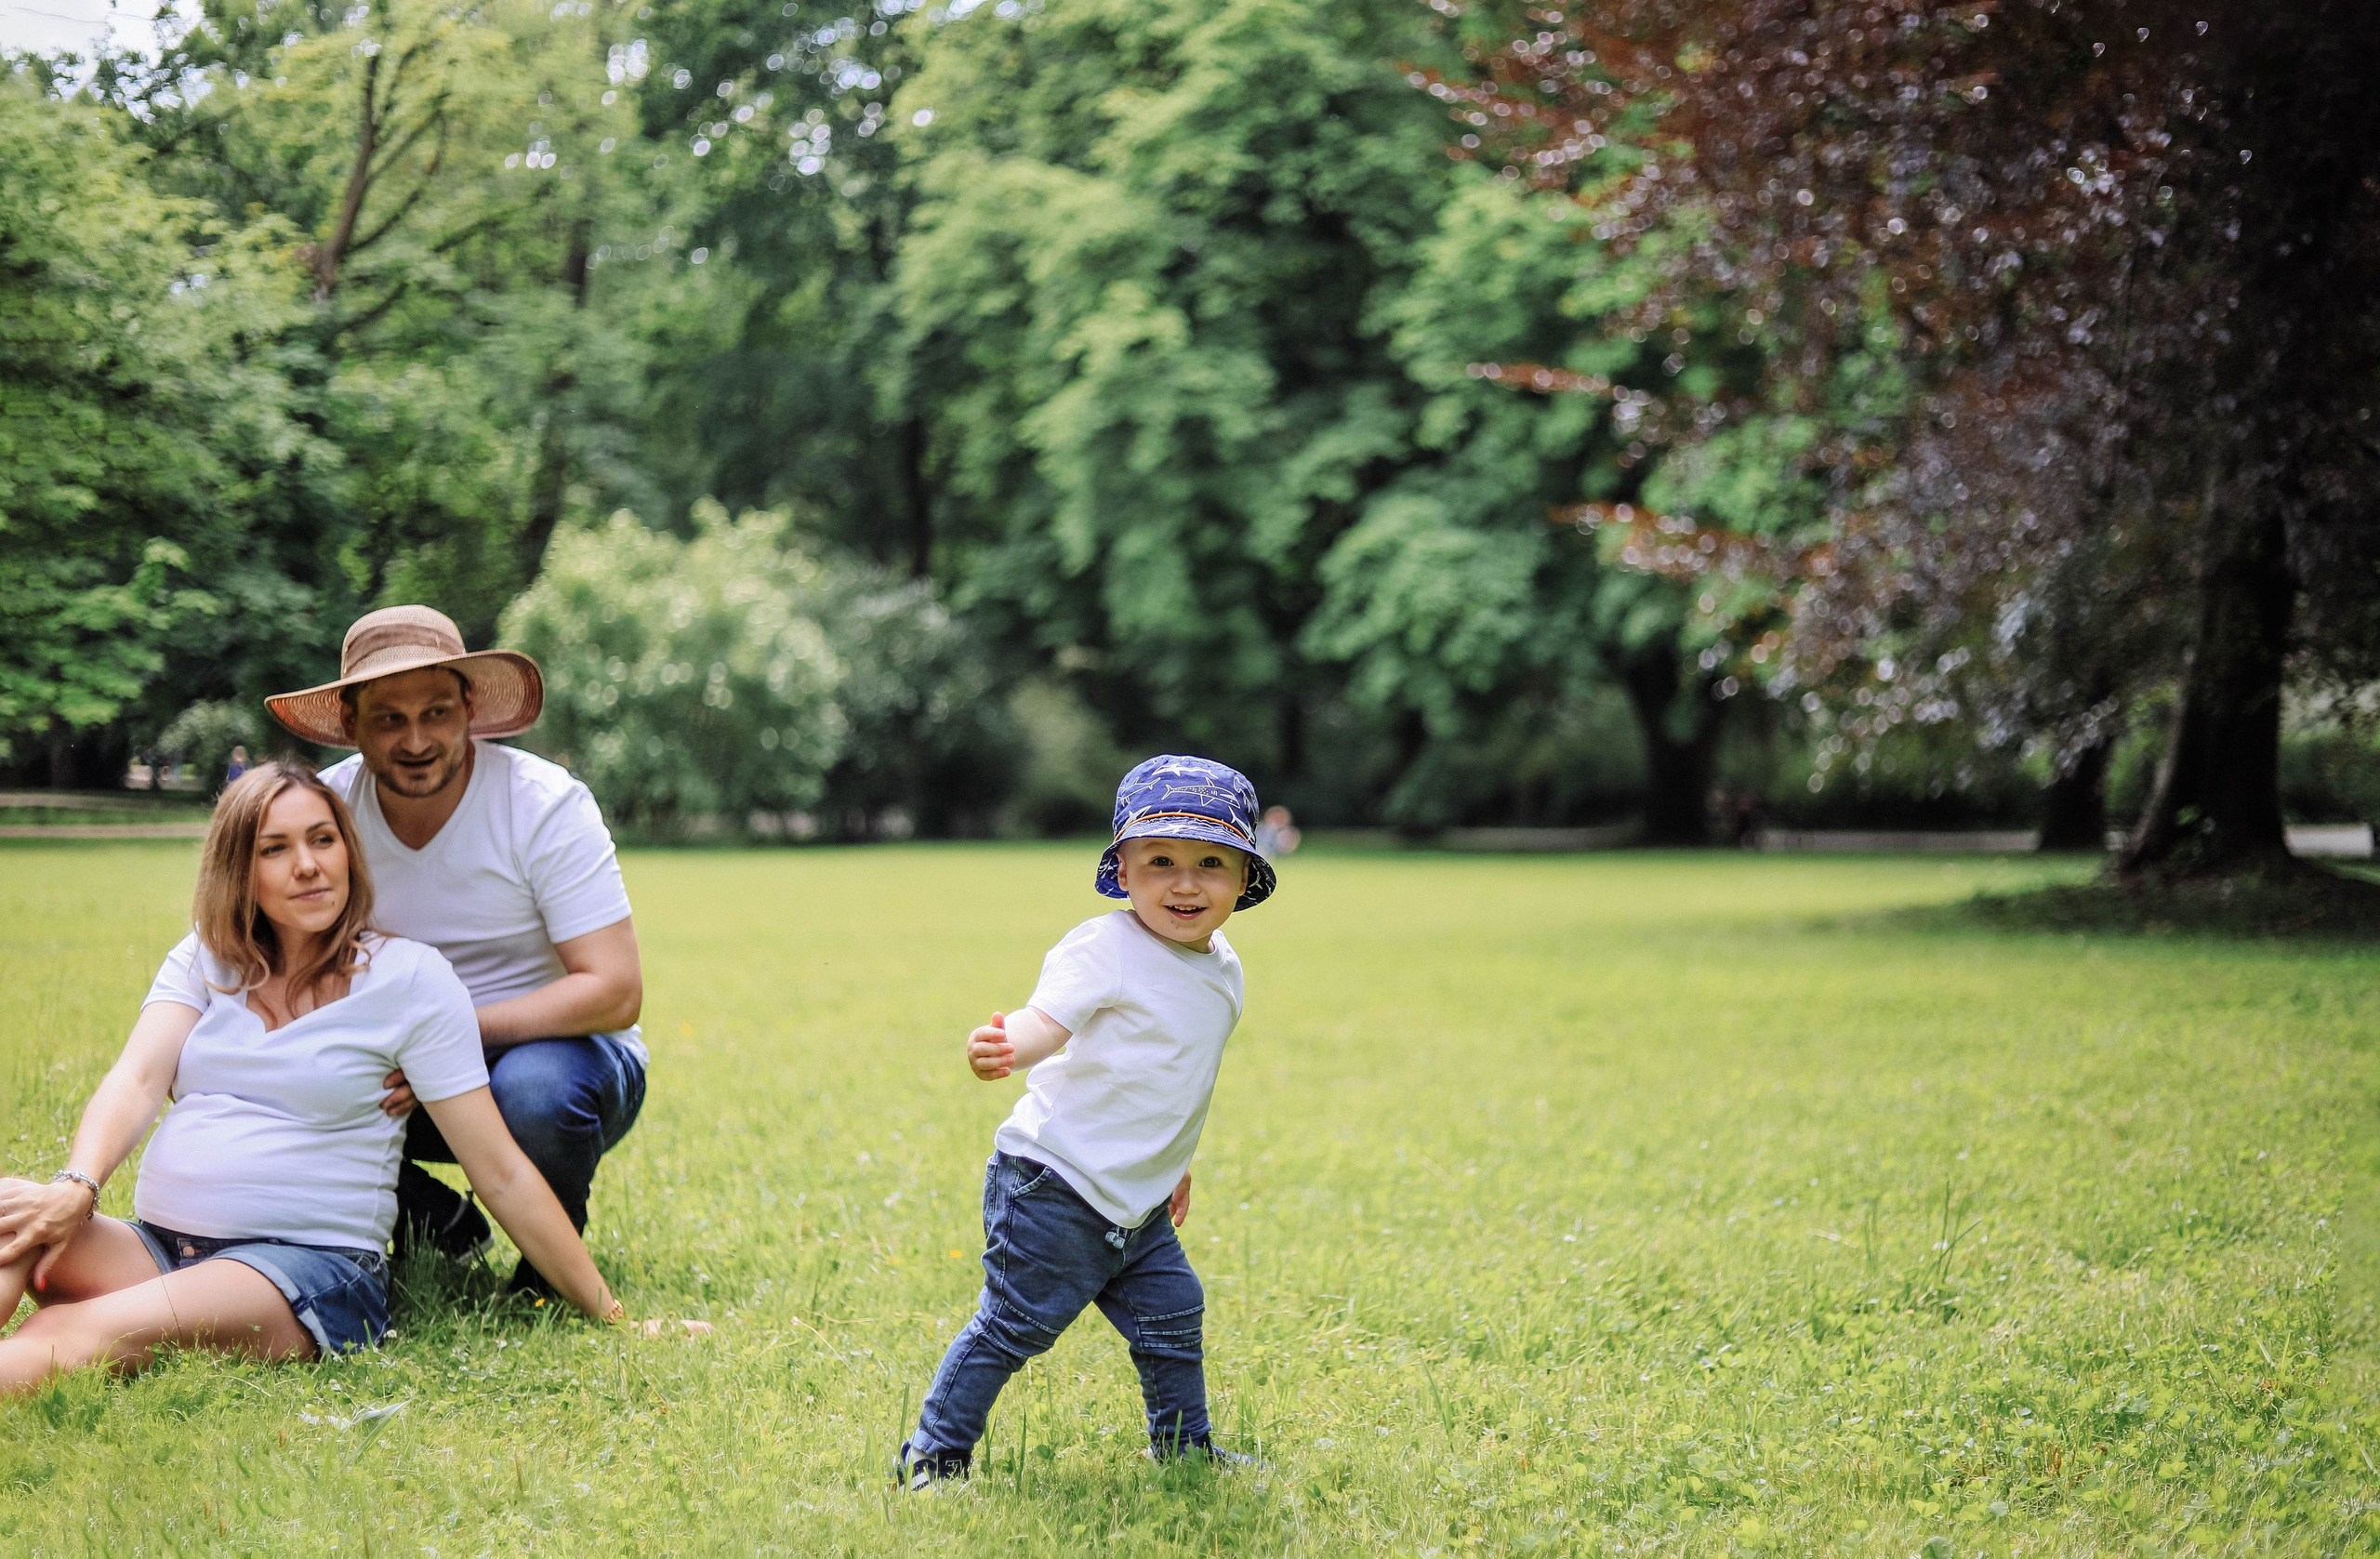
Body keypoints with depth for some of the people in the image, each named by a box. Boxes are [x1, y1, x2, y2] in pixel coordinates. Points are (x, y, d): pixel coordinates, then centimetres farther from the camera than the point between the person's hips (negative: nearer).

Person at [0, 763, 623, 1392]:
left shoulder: (409, 975, 3)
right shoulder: (206, 958, 15)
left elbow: (501, 1174, 2)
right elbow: (137, 1081, -2)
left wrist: (607, 1314, -1)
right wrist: (74, 1188, -24)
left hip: (311, 1265, -4)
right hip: (155, 1246, 4)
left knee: (88, 1334, -32)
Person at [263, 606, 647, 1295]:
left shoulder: (545, 805, -19)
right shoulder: (328, 807, -7)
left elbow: (615, 992, -24)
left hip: (556, 1046, -4)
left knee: (535, 1093, -38)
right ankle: (439, 1230, 3)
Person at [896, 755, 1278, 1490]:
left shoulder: (1222, 968, 9)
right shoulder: (1104, 948, -16)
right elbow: (1048, 1020, -31)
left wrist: (1176, 1164, 28)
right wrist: (1005, 1047, -53)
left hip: (1138, 1205, 8)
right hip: (1054, 1187, -8)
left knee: (1174, 1319, 15)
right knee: (1014, 1325, -4)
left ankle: (1185, 1449, 35)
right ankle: (932, 1454, 10)